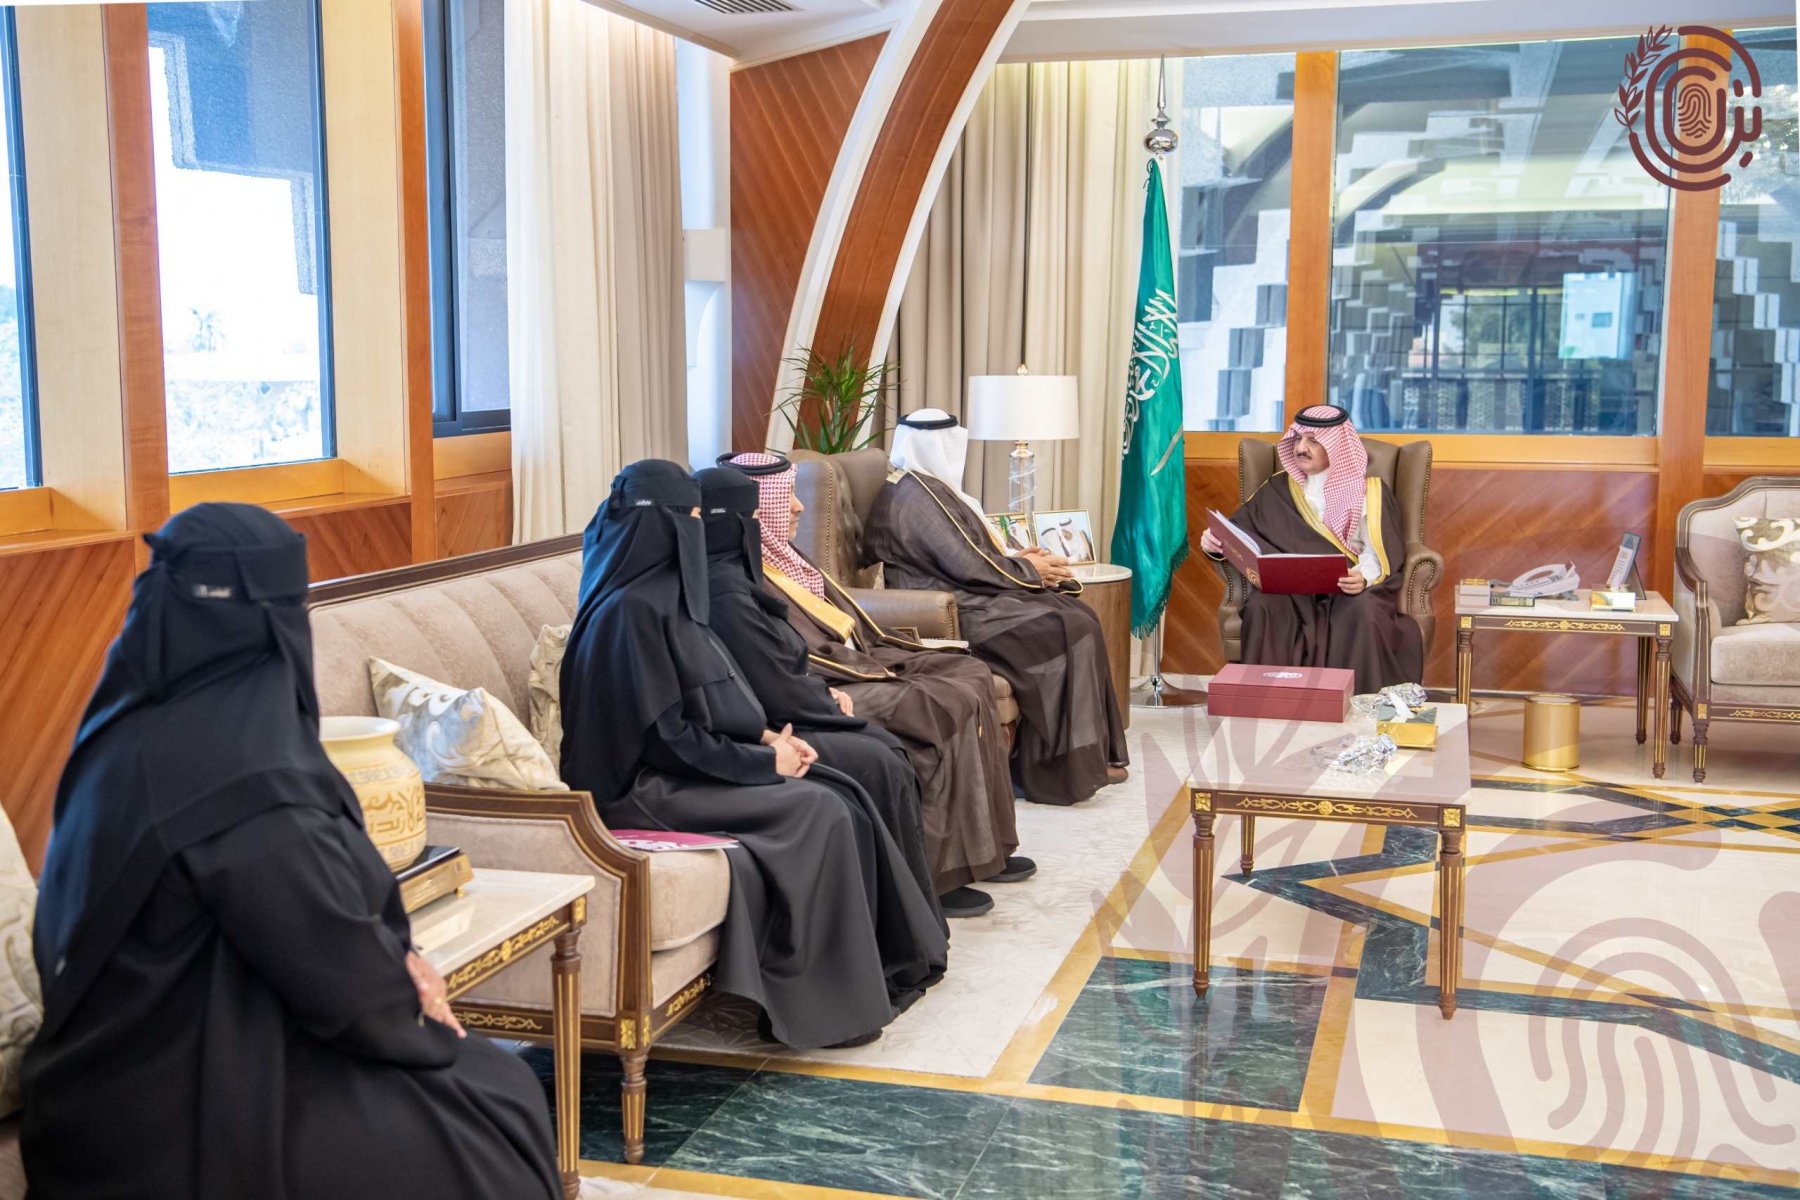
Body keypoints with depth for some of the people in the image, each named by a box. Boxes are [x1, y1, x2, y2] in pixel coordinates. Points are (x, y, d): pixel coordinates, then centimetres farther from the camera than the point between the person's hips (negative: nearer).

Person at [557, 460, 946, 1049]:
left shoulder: (659, 593, 10)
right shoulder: (633, 609, -21)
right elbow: (670, 735, -21)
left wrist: (764, 736, 3)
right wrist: (765, 761, -13)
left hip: (675, 769, 10)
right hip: (645, 790, -9)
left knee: (843, 795, 0)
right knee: (818, 813, -16)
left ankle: (883, 961, 8)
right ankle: (827, 999, -6)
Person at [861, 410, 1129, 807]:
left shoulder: (924, 487, 17)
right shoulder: (918, 496, -16)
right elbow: (969, 566, -20)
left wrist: (1019, 560, 5)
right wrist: (1032, 571, -6)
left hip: (957, 596, 11)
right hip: (952, 612, -10)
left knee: (1075, 615, -1)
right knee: (1065, 630, -17)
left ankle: (1094, 755, 0)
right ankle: (1064, 768, -11)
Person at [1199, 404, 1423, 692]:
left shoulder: (1368, 490, 8)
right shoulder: (1278, 489, 15)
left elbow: (1379, 552, -3)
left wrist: (1364, 577, -26)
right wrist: (1217, 541, -13)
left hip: (1351, 587, -1)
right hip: (1291, 587, 2)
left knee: (1362, 611, -36)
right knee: (1262, 606, -31)